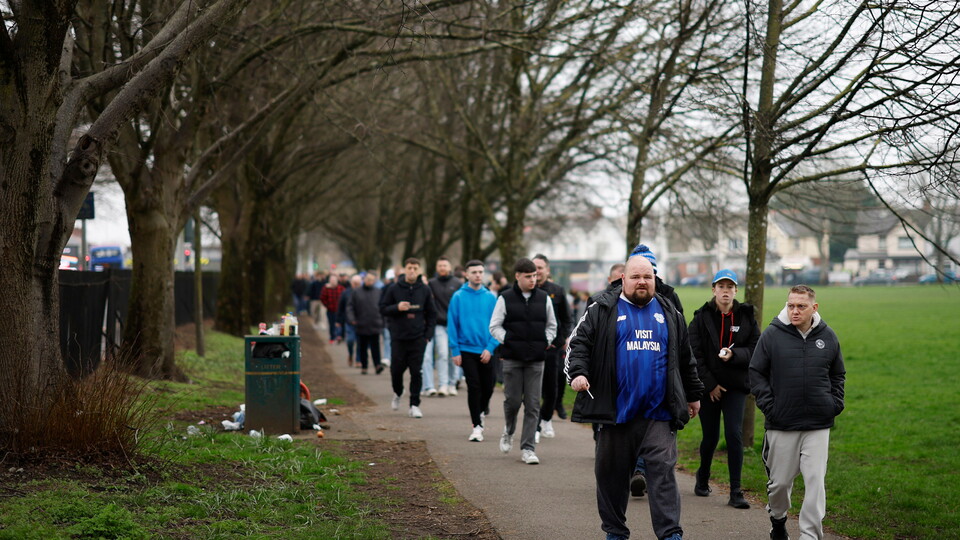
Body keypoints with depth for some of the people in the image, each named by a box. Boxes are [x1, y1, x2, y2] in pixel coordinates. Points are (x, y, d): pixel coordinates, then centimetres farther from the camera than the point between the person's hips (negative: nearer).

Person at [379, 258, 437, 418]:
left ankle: (415, 405, 3)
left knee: (416, 372, -3)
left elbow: (431, 313, 11)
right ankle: (397, 393, 34)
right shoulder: (394, 289, 0)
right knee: (397, 369, 5)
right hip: (398, 337, 0)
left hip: (418, 338, 0)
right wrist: (397, 307, -16)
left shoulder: (424, 290, 4)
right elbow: (383, 309, 3)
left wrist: (428, 334, 3)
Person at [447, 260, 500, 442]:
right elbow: (452, 325, -2)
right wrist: (455, 351, -7)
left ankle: (480, 412, 37)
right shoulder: (459, 297, -3)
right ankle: (477, 425, 1)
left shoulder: (491, 297, 2)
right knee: (474, 387, -7)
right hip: (467, 350, -2)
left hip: (486, 351, 2)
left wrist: (490, 347, -9)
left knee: (487, 388, 8)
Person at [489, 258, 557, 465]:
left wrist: (547, 341, 3)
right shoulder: (505, 298, 1)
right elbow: (494, 326, 4)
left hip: (536, 360, 2)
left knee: (533, 404, -2)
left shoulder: (544, 298, 8)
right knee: (513, 399, 0)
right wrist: (507, 340, -10)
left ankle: (528, 448, 2)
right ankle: (508, 432, 30)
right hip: (512, 358, -2)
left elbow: (551, 325, 19)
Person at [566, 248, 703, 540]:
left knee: (663, 471, -7)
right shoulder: (602, 310, 4)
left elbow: (685, 358, 22)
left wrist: (693, 394, 25)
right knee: (611, 473, 7)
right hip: (615, 412, -1)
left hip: (659, 414, 1)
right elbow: (579, 343, 0)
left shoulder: (669, 313, 14)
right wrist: (577, 372, -18)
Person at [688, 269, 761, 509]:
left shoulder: (746, 317, 3)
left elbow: (756, 350, 1)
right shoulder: (702, 318, -1)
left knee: (734, 434, -12)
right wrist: (710, 384, -9)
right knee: (710, 437, 7)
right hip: (708, 387, 0)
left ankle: (735, 492, -9)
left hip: (735, 386, 0)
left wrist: (734, 354, -18)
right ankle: (703, 478, 35)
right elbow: (694, 354, -4)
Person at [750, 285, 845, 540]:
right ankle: (778, 519, 36)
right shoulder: (772, 335, -2)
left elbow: (838, 375, 18)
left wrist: (835, 404, 5)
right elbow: (756, 372, 3)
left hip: (818, 425, 1)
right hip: (781, 424, -1)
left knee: (815, 481, -7)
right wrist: (767, 404, -7)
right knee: (780, 481, 9)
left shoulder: (828, 337, 6)